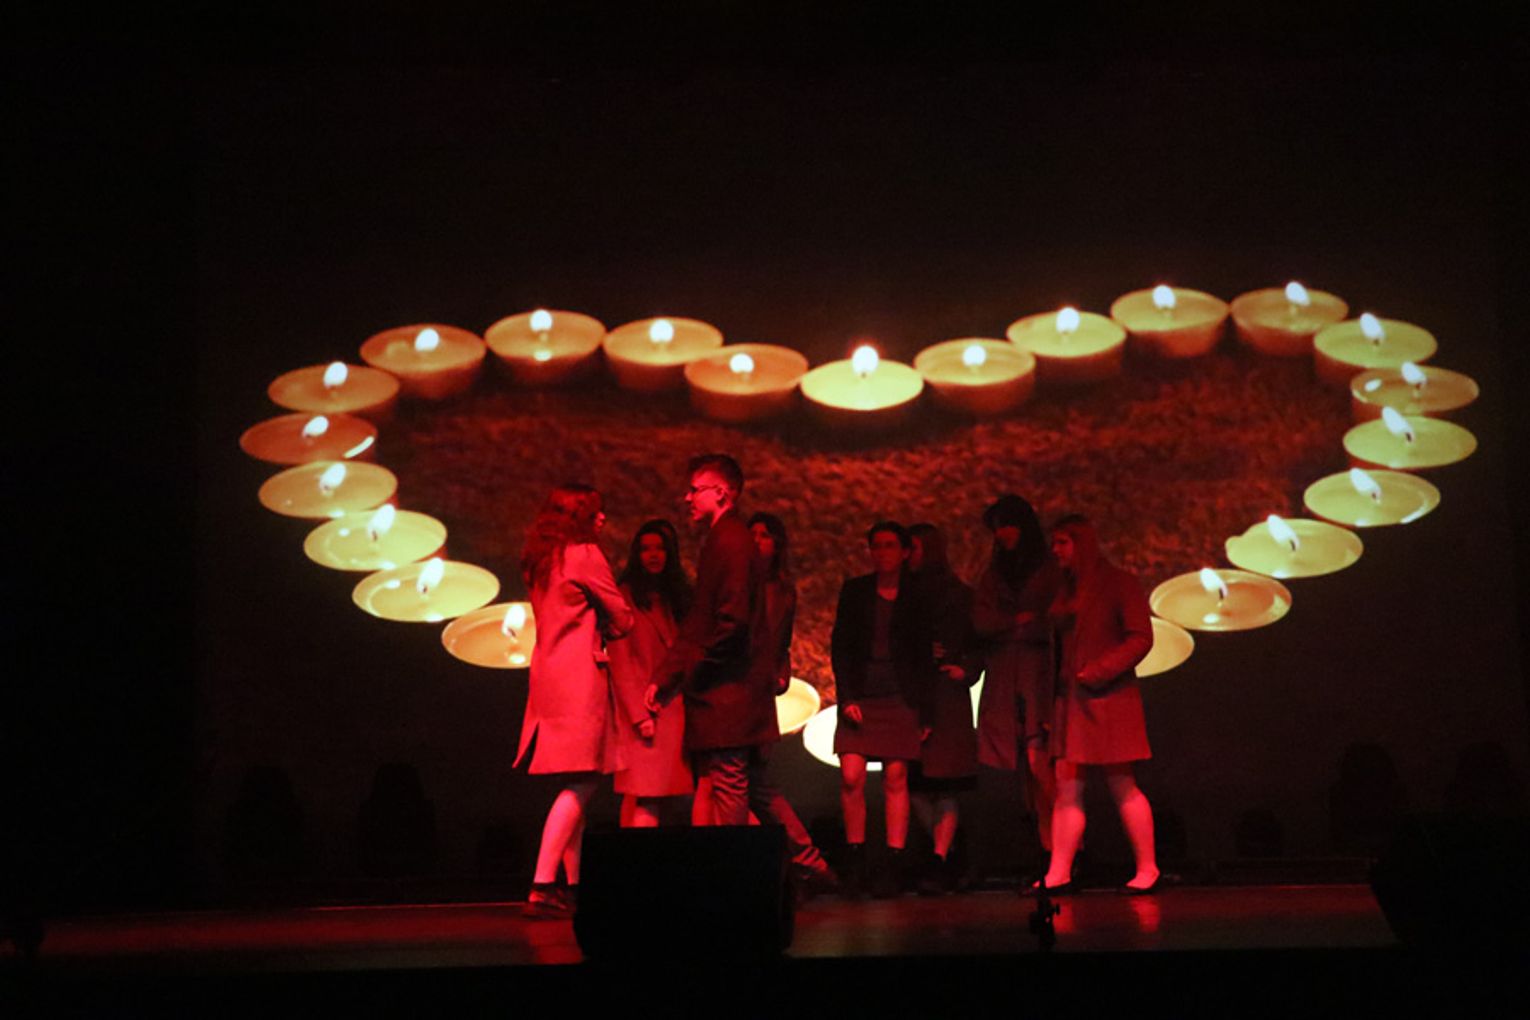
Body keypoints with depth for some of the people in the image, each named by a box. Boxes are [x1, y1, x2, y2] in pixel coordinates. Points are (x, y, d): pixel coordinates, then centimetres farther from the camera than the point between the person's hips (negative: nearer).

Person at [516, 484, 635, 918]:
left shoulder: (541, 560, 17)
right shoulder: (585, 555, -7)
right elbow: (622, 618, -2)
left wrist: (591, 631, 10)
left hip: (549, 669, 9)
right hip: (580, 673, -9)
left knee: (577, 785, 12)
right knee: (580, 783, -10)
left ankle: (573, 884, 12)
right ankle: (543, 886, -18)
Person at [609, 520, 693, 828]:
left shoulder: (675, 599, 20)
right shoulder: (625, 597, 1)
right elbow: (620, 662, -6)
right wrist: (639, 715, -14)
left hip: (674, 711, 5)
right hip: (644, 713, -5)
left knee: (640, 798, 3)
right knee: (645, 801, -13)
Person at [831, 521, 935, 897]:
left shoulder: (915, 596, 5)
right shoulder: (854, 591, 9)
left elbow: (924, 655, 7)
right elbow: (839, 646, 7)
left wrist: (924, 711, 3)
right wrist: (846, 696, -5)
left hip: (901, 697, -1)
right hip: (860, 696, 1)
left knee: (896, 779, -4)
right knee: (851, 776, -10)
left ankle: (893, 867, 0)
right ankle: (855, 862, 1)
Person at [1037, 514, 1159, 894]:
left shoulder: (1119, 583, -3)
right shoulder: (1065, 590, 16)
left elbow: (1141, 638, -9)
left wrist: (1100, 671, -16)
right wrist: (1053, 685, 4)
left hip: (1109, 698, -6)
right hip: (1071, 699, 6)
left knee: (1122, 786, -3)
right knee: (1066, 788, 0)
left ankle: (1147, 869, 6)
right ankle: (1059, 873, -2)